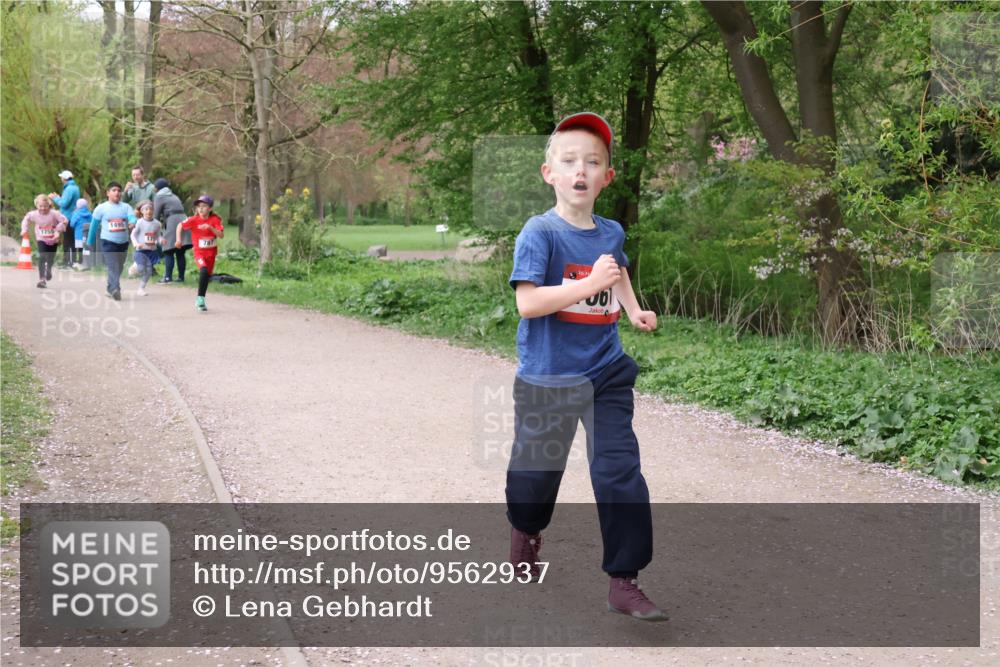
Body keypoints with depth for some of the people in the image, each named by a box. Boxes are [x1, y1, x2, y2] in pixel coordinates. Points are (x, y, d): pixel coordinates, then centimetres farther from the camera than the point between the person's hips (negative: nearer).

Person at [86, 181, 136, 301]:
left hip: (123, 242, 4)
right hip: (108, 242, -4)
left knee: (119, 268, 13)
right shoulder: (101, 208, 2)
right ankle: (115, 289, -32)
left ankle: (111, 290, 29)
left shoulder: (126, 207, 6)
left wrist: (132, 222, -37)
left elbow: (132, 217, -13)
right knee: (113, 267, -18)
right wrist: (90, 242, 11)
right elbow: (94, 226, 8)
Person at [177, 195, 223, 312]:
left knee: (207, 276, 13)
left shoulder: (215, 219, -8)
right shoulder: (194, 220, -9)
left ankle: (200, 301, 33)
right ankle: (200, 298, -19)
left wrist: (210, 227, -30)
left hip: (211, 252, 3)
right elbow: (180, 226, 3)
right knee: (204, 271, -28)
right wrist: (178, 239, -7)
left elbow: (221, 235, -17)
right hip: (199, 252, -3)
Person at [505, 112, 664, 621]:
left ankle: (624, 583, 6)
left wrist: (633, 309, 12)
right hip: (548, 377, -4)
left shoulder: (611, 232, 4)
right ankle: (525, 529, 49)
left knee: (620, 474, -2)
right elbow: (527, 302, -24)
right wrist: (592, 283, -28)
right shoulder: (540, 232, -15)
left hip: (606, 373, 4)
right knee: (538, 466, 15)